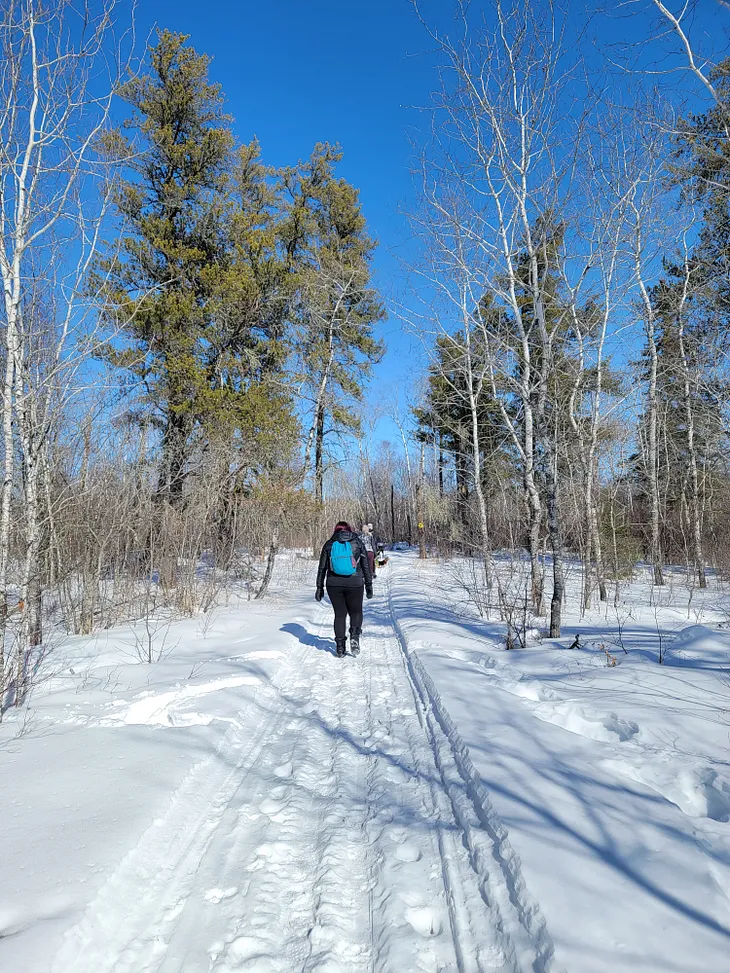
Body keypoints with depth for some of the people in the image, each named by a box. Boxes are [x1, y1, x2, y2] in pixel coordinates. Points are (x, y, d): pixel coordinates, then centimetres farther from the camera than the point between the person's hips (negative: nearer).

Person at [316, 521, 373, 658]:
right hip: (355, 583, -1)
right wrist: (369, 585, 11)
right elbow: (366, 566, 4)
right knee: (356, 612, 15)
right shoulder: (357, 543, 4)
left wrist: (319, 587, 11)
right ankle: (354, 636, -10)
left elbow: (322, 568, 6)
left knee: (340, 614, 11)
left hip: (334, 584, 1)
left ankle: (340, 647, 7)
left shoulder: (329, 544, 6)